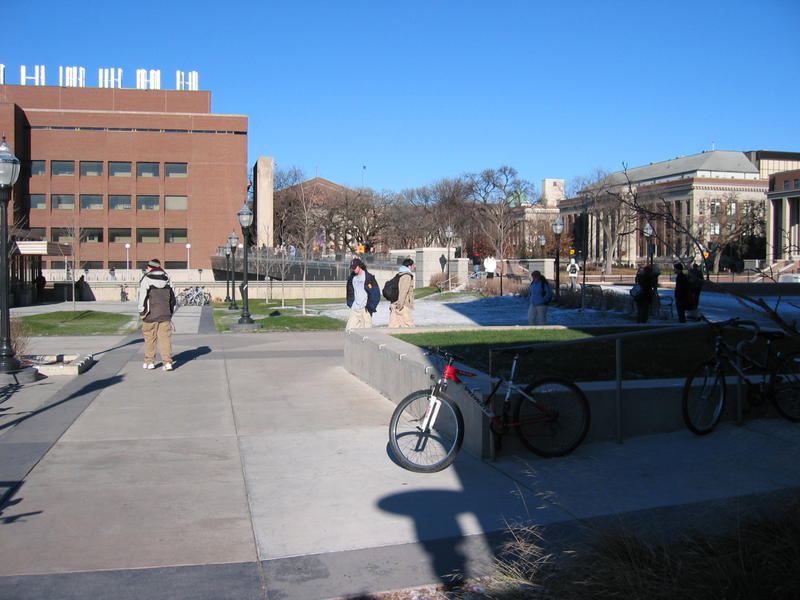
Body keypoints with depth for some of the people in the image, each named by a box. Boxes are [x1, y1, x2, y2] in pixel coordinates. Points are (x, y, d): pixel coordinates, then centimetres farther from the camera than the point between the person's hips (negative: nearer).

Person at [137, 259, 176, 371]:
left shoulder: (146, 279, -7)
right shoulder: (167, 279, 9)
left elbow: (142, 297, -9)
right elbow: (172, 297, 13)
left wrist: (142, 313, 1)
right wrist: (171, 312, 20)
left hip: (151, 315, -3)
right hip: (165, 315, 3)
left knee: (149, 338, 8)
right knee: (165, 338, 2)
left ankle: (149, 362, 16)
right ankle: (167, 362, -4)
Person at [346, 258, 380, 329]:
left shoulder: (368, 277, -6)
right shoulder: (352, 278, 12)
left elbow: (376, 293, -6)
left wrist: (370, 306, -10)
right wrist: (350, 303, 13)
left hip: (365, 309, -5)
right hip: (354, 308, 5)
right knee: (349, 328, -2)